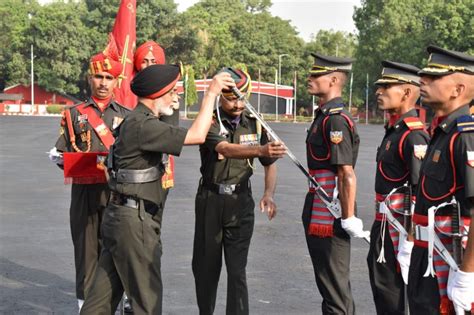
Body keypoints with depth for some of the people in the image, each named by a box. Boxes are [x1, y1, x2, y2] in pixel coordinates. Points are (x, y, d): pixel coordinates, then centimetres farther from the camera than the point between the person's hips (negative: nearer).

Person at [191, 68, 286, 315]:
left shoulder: (254, 124, 1)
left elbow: (269, 164, 9)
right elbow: (224, 149, -30)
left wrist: (268, 194, -10)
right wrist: (261, 150, -47)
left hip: (241, 201, 1)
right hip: (210, 201, -1)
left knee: (237, 269, -4)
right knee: (205, 265, 10)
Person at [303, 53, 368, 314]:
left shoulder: (336, 119, -18)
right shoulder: (324, 115, 13)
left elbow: (347, 174, -22)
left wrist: (349, 218, -22)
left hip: (330, 215, -10)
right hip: (318, 213, 10)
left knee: (335, 285, -1)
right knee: (328, 281, 19)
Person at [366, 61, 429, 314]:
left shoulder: (413, 135, -20)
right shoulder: (394, 129, 11)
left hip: (399, 224, -10)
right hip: (384, 221, 10)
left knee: (390, 286, 0)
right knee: (379, 276, 20)